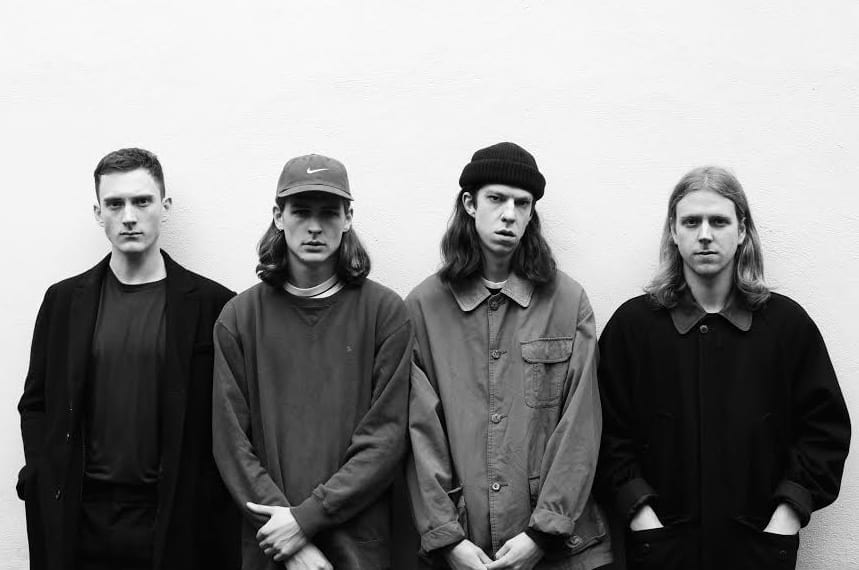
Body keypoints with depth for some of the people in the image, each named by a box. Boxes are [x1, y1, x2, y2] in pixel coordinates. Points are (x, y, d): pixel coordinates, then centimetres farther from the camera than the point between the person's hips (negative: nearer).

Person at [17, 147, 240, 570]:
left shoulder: (210, 304, -2)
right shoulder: (64, 300, 7)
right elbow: (36, 404, 10)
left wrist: (209, 502, -9)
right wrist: (43, 478, -2)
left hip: (176, 519, -2)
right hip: (80, 516, 2)